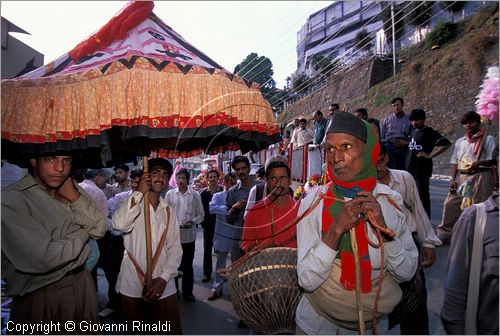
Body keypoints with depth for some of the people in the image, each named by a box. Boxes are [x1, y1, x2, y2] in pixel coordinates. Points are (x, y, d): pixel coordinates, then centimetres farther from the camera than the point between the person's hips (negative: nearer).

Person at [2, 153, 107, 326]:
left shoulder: (72, 188, 1)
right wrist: (83, 233, -11)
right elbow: (43, 259, -27)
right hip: (41, 297, -6)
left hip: (83, 283, 7)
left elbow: (100, 230, -2)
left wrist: (76, 198, -15)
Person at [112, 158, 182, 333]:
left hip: (163, 286, 2)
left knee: (170, 331, 8)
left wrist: (164, 278, -10)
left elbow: (175, 248, 2)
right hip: (131, 285, -2)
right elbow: (119, 224, -24)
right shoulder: (133, 203, -2)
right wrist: (139, 193, -17)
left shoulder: (168, 211, 8)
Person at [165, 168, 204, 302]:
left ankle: (187, 291, 25)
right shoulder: (170, 194, 1)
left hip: (189, 235, 0)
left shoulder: (195, 195, -1)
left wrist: (192, 222, -14)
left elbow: (201, 214, 3)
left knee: (188, 265, 11)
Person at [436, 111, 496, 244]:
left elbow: (493, 160, -2)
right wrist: (453, 178, 2)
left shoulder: (488, 139, 5)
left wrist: (478, 163, -22)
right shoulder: (460, 142, 17)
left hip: (480, 176, -4)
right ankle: (444, 233, 8)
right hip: (461, 177, 4)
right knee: (451, 203, -2)